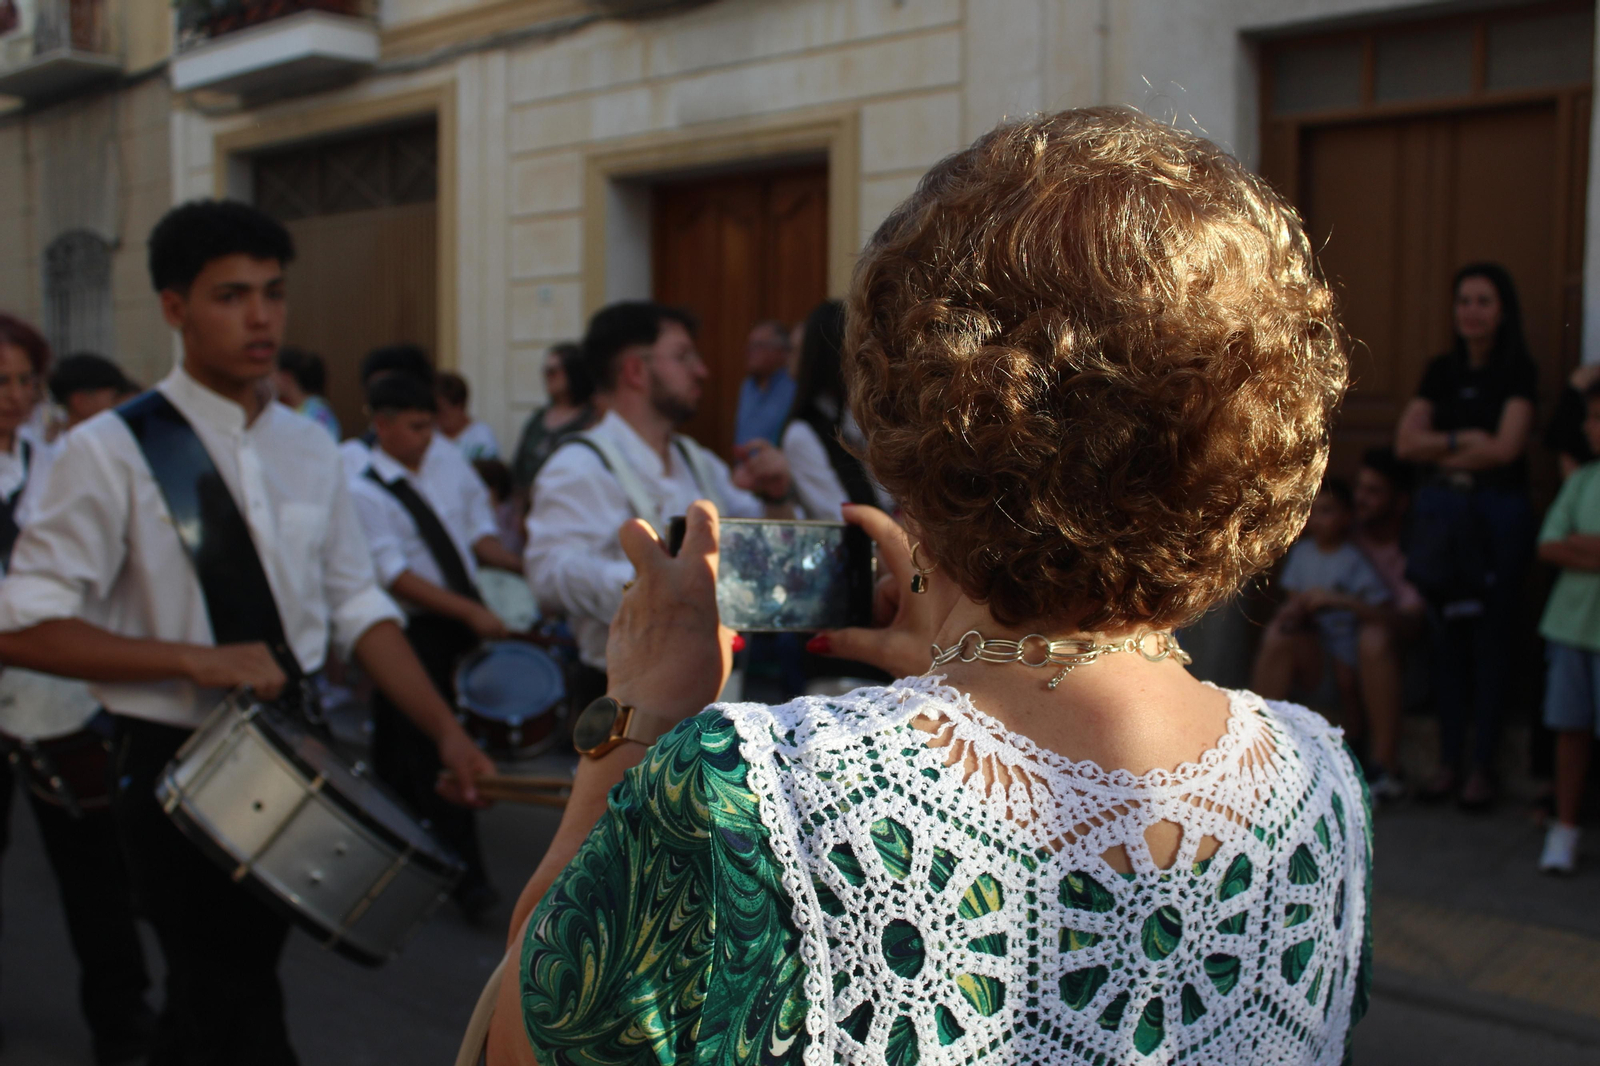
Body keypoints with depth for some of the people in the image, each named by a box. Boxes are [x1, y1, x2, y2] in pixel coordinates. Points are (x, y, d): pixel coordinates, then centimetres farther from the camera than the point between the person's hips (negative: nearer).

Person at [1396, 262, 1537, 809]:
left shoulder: (1518, 372, -2)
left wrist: (1440, 450, -4)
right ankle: (1448, 761, 13)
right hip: (1442, 513, 4)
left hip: (1499, 513, -4)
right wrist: (1464, 439, -8)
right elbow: (1406, 442, 2)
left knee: (1490, 638, -1)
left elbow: (1506, 448, -13)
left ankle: (1482, 766, 7)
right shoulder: (1441, 370, 11)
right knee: (1447, 639, 6)